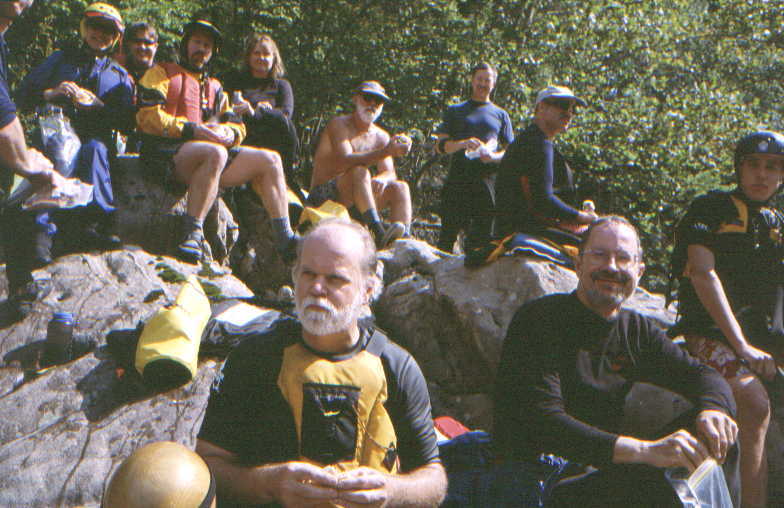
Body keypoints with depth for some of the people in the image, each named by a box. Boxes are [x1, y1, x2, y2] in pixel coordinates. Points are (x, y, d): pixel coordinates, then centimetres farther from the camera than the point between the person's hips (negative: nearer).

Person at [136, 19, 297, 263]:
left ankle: (286, 241, -8)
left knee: (270, 160, -6)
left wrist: (228, 134, -4)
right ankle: (192, 234, -40)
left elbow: (237, 126, 22)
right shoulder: (162, 73, 12)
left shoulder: (215, 87, 31)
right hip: (165, 152, -6)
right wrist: (192, 130, -15)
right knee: (216, 153, -38)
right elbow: (148, 117, -4)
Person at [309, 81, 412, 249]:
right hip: (323, 196, -6)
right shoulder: (339, 125, -6)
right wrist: (386, 151, -37)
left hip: (357, 201, 6)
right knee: (360, 171, -32)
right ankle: (379, 234, -47)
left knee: (400, 187, -13)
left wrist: (382, 178, -25)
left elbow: (390, 173, 3)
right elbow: (345, 161, -24)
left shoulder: (381, 137, 13)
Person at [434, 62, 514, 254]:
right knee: (449, 230, -7)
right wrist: (463, 144, -11)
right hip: (458, 178, -1)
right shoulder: (455, 111, 18)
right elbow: (440, 146, 9)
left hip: (488, 179, 1)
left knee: (483, 234, -4)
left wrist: (494, 156, -8)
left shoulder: (501, 115, 21)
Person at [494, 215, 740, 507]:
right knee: (654, 480, -30)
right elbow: (541, 423, -22)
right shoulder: (539, 320, -11)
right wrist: (645, 450, -34)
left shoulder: (637, 330, 11)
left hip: (605, 472, 7)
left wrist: (712, 409, -20)